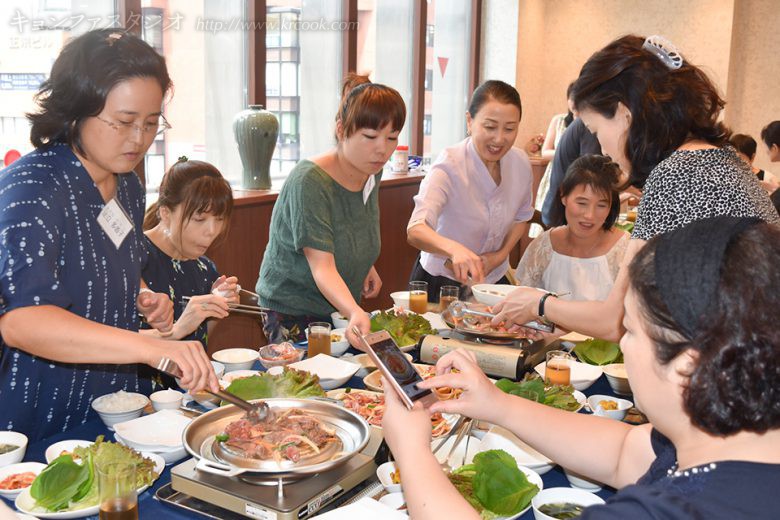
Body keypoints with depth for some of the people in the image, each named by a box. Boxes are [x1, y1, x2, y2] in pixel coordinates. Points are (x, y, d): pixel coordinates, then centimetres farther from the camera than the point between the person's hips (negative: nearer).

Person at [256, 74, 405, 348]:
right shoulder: (309, 181, -26)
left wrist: (367, 266, 5)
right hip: (293, 314, -7)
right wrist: (355, 313, -48)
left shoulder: (371, 171, -2)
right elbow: (322, 266, -33)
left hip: (343, 310, 7)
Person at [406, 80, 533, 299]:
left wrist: (502, 254, -3)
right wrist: (455, 249, -54)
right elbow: (415, 231, -34)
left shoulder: (521, 163, -4)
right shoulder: (449, 166, -21)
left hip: (494, 280, 5)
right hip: (442, 282, -4)